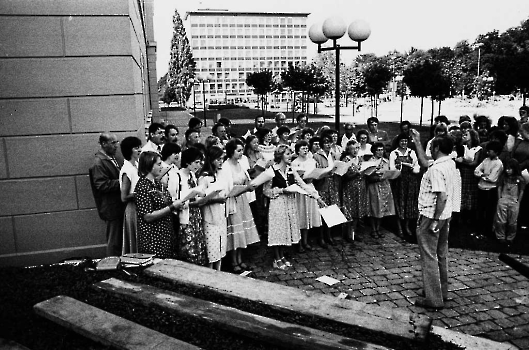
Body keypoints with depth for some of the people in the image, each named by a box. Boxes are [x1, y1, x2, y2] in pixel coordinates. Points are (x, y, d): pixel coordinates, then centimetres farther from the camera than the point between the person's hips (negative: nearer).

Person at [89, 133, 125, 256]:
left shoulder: (112, 158, 13)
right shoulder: (99, 162, -15)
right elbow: (102, 185, -22)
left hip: (119, 205, 9)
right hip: (111, 208, -9)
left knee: (119, 239, 16)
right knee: (114, 241, 1)